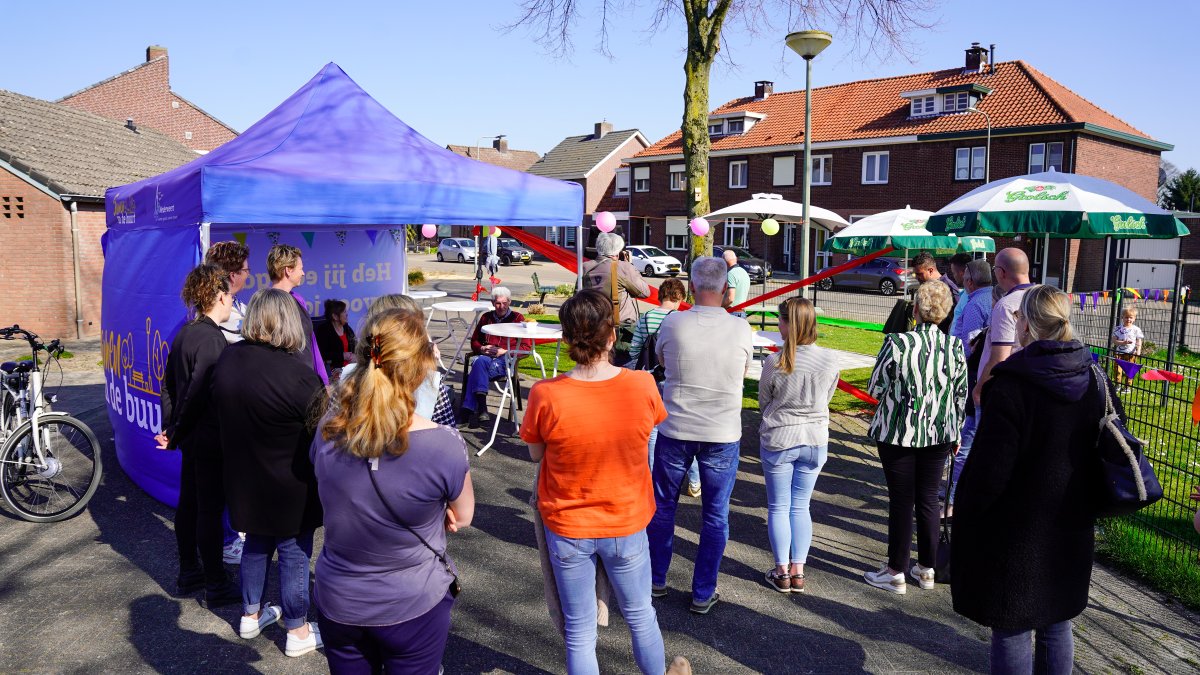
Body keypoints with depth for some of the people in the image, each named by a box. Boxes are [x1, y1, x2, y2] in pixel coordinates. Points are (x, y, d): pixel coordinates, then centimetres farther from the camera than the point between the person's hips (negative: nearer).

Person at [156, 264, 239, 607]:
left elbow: (168, 386, 12)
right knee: (211, 509, 0)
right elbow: (198, 393, -23)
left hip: (190, 437, 9)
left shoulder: (183, 334, 8)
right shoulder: (212, 338, -20)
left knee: (189, 503, 18)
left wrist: (169, 428, 13)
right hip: (211, 439, -9)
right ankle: (216, 585, 11)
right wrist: (175, 436, -12)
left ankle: (188, 573, 32)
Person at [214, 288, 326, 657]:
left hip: (244, 477, 7)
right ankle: (298, 633, 22)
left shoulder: (227, 358, -4)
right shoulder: (297, 374, -28)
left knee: (255, 544, 24)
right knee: (294, 554, 9)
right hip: (290, 485, -6)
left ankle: (251, 615, 40)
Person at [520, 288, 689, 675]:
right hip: (627, 526, 1)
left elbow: (535, 454, -6)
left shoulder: (545, 396, -24)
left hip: (567, 529, -1)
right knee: (640, 616, 25)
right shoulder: (643, 386, -20)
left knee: (579, 633, 17)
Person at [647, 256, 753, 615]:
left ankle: (656, 580, 32)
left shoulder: (673, 323, -11)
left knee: (662, 507, 19)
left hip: (675, 430, 1)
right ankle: (703, 594, 21)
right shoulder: (741, 328, -10)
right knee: (715, 516, 13)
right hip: (723, 435, 0)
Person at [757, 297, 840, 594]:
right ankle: (798, 571, 17)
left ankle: (782, 572, 17)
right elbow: (827, 398, 4)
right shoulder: (830, 360, -10)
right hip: (815, 440, 3)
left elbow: (763, 402, -3)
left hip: (778, 440, -3)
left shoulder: (774, 362, -19)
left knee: (778, 507, 11)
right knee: (801, 507, 15)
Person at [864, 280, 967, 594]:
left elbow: (875, 388, -10)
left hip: (899, 432, -4)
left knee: (901, 500, 5)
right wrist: (956, 431, 18)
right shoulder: (955, 347, -4)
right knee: (929, 498, 14)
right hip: (940, 433, 4)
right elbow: (961, 394, 5)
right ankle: (926, 569, 25)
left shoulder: (898, 343, -17)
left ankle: (896, 572, 14)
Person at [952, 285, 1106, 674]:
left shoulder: (1010, 386, -21)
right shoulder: (1093, 379, 0)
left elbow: (989, 471, -21)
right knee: (1056, 625, 21)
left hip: (1016, 533, -6)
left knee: (1012, 631, 7)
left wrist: (963, 519, -6)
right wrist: (1082, 505, 19)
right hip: (1072, 532, 7)